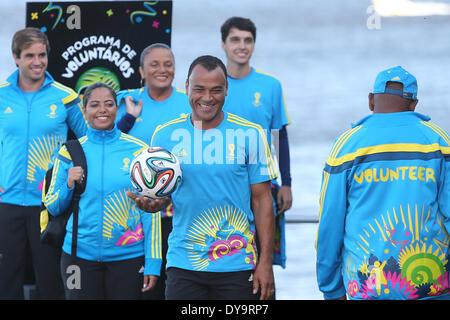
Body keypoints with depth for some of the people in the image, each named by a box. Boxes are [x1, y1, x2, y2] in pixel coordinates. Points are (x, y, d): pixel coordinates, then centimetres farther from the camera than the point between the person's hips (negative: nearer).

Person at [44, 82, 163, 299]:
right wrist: (69, 186, -8)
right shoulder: (69, 152, 3)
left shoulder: (138, 150, 0)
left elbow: (150, 210, 1)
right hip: (80, 255, 1)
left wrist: (153, 262, -4)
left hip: (128, 256, -1)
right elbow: (52, 207, 11)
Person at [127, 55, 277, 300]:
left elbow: (262, 200, 2)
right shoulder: (165, 135, 4)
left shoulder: (249, 135, 1)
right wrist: (147, 203, -17)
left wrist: (266, 262, -4)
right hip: (183, 265, 1)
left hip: (237, 264, -1)